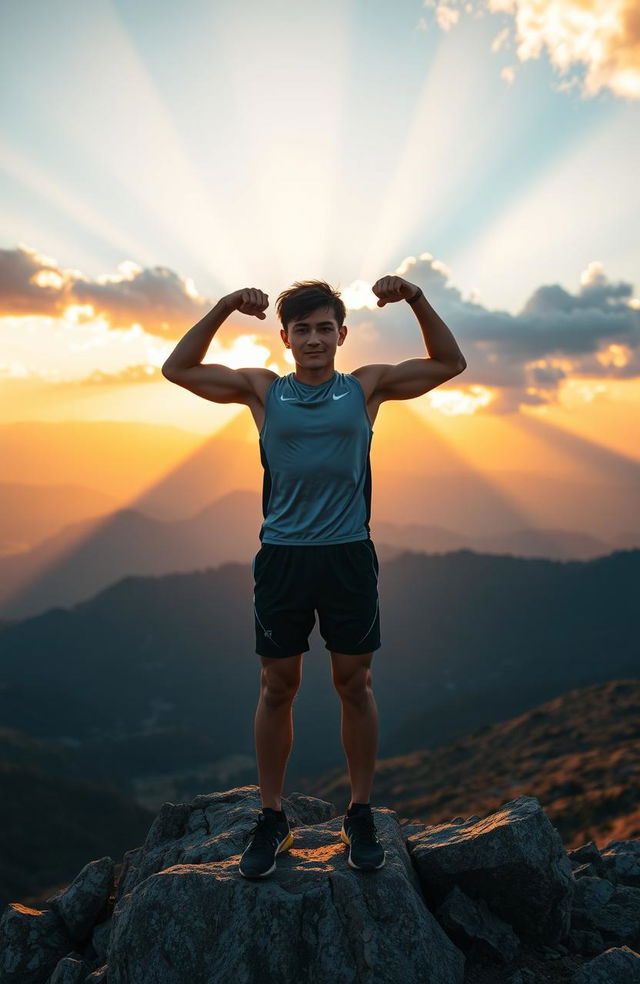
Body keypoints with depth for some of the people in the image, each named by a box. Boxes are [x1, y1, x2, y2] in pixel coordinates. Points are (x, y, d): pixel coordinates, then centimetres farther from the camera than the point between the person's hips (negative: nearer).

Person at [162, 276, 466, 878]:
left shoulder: (367, 387, 4)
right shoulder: (262, 389, 5)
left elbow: (450, 364, 5)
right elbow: (177, 369, 4)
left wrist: (416, 301, -8)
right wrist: (224, 308, -8)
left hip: (349, 556, 0)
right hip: (282, 557, 0)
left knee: (354, 686, 8)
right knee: (277, 689, 8)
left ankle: (361, 815, 23)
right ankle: (271, 818, 22)